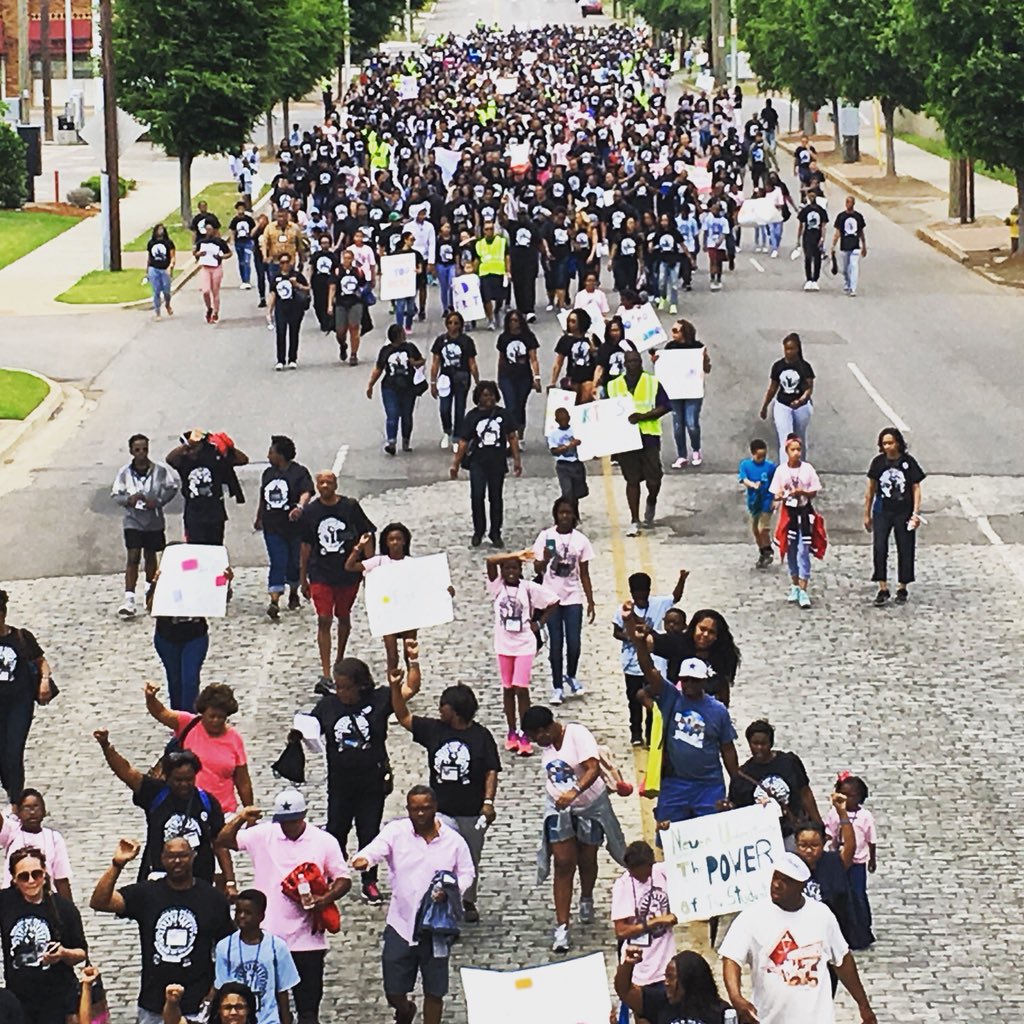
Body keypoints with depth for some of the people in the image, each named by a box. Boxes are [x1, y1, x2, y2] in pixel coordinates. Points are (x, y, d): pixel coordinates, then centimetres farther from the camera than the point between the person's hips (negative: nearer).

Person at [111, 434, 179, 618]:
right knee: (133, 556, -12)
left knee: (151, 555, 17)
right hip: (133, 520, -2)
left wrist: (159, 501, -14)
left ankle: (150, 589, 40)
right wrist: (129, 500, -20)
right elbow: (115, 494, 0)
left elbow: (172, 488, 1)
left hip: (154, 520, 2)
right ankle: (129, 600, -17)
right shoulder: (125, 472, -6)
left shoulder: (160, 469, -6)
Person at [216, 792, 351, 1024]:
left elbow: (343, 879, 1)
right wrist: (240, 819, -13)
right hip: (267, 938, 1)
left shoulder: (324, 841, -2)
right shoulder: (263, 835, 1)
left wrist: (326, 899, -17)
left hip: (308, 941, -1)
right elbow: (223, 841, 3)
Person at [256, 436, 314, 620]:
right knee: (277, 564, -7)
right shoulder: (268, 473, 10)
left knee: (294, 563, 11)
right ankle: (274, 601, -15)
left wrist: (300, 507, -42)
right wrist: (259, 519, 29)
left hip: (294, 527, -3)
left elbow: (306, 493, -23)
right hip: (273, 527, 3)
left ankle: (293, 593, 35)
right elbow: (263, 498, 22)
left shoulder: (299, 473, -8)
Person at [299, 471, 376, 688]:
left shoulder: (350, 507, -4)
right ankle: (326, 674, -12)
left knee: (343, 617, 15)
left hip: (348, 572, 0)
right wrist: (303, 579, 10)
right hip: (320, 574, 0)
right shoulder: (310, 511, 0)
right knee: (324, 620, -9)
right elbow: (306, 546, 8)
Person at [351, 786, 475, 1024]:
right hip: (400, 924, 0)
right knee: (393, 991, 7)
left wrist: (450, 891, -13)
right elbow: (376, 848, -24)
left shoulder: (453, 840, -2)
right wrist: (363, 859, -48)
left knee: (434, 991, 8)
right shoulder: (396, 832, -6)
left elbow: (466, 873, 8)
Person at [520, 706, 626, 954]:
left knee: (587, 859, 14)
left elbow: (594, 768, -33)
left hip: (590, 805, -3)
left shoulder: (578, 735, -23)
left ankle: (586, 899, 47)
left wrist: (574, 791, -47)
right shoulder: (546, 743, -2)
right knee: (563, 864, -5)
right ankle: (562, 927, -9)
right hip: (558, 807, 3)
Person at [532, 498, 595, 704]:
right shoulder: (546, 537, -3)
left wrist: (591, 601, 3)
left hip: (573, 598, 1)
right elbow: (538, 569, -1)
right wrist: (545, 559, -22)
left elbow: (584, 574, 5)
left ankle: (571, 677, 26)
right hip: (552, 598, -1)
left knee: (574, 643, -2)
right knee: (556, 644, 2)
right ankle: (557, 687, 13)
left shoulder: (580, 540, 1)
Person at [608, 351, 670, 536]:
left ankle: (651, 503, 30)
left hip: (649, 436, -1)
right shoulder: (613, 386, 9)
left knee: (653, 478, -3)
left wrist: (643, 416, -16)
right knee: (632, 479, 2)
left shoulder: (652, 382, 3)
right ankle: (634, 520, 8)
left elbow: (664, 407, -2)